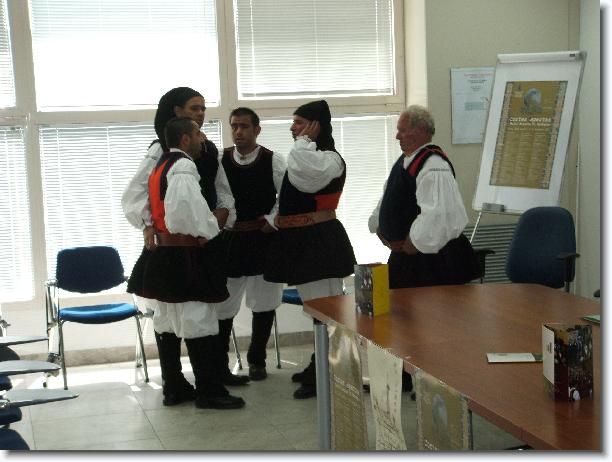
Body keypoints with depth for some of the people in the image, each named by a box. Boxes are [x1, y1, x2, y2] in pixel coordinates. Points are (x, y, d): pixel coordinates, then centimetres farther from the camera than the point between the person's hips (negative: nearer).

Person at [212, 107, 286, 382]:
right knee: (222, 303, 4)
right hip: (228, 238, 1)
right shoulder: (219, 160, -1)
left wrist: (271, 221, -9)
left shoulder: (273, 162, -4)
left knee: (263, 303, 7)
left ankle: (256, 360, 25)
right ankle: (219, 360, 20)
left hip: (263, 239, 0)